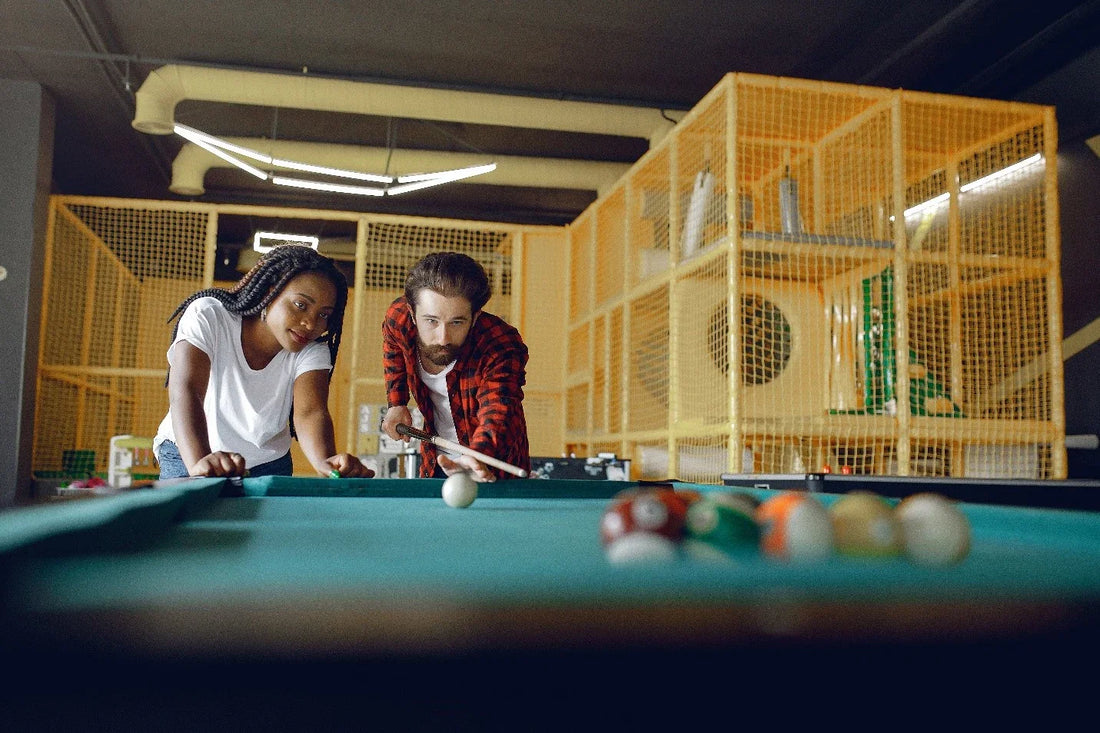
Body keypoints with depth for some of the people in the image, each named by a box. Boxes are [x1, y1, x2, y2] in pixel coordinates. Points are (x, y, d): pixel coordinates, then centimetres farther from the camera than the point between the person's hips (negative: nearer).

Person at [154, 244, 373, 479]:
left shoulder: (312, 351, -12)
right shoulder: (207, 317, -20)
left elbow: (311, 412, -27)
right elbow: (185, 392, -33)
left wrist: (326, 463, -49)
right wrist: (201, 462, -51)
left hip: (268, 464, 3)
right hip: (186, 457, -3)